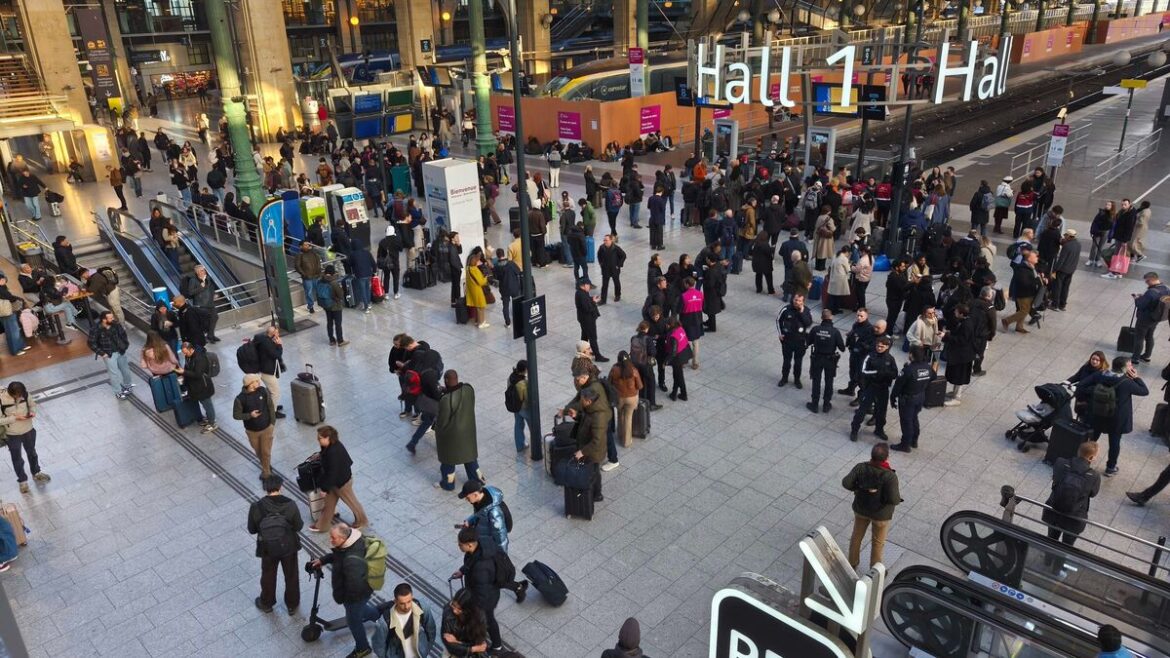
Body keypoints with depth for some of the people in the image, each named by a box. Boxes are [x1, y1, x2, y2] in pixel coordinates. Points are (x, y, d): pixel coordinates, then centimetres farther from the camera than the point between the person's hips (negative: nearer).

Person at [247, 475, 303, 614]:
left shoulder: (256, 507, -20)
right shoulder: (290, 504, -22)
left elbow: (251, 530, -8)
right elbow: (299, 526, -12)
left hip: (267, 549, 1)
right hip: (289, 547, -1)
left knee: (268, 576, 26)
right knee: (291, 576, 22)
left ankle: (266, 603, 48)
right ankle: (292, 605, 40)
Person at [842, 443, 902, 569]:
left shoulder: (861, 468, -20)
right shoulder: (890, 476, -31)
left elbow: (846, 483, -18)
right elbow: (893, 499, -31)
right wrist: (899, 497, -9)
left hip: (860, 509, 3)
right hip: (880, 514, -3)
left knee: (857, 536, 25)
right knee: (878, 542, 20)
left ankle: (852, 563, 43)